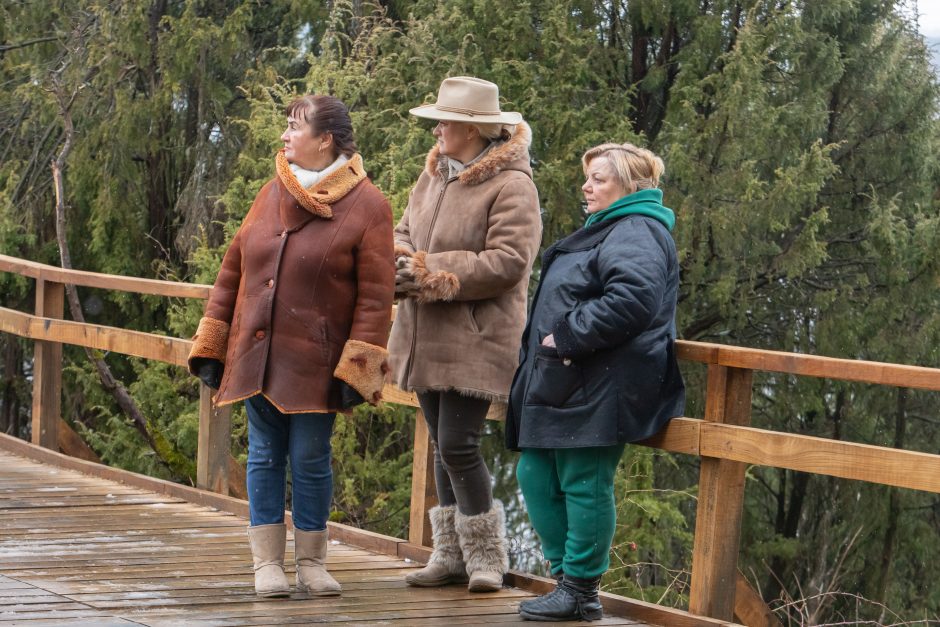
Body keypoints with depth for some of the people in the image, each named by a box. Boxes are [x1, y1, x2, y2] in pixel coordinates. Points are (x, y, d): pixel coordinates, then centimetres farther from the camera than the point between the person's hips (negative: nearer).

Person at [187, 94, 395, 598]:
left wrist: (357, 368, -16)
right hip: (256, 355, 4)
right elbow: (233, 269, 11)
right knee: (265, 457, 6)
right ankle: (267, 562, 13)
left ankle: (311, 563, 16)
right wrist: (211, 347, 7)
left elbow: (375, 296, -10)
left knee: (309, 460, 2)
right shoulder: (272, 194, 8)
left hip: (315, 363, -4)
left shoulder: (366, 206, -7)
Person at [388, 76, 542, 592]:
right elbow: (405, 230, 17)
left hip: (474, 341, -8)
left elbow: (507, 261, -20)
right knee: (444, 445, 13)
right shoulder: (434, 174, 12)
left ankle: (486, 558, 4)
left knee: (458, 445, -10)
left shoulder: (511, 185, -13)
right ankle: (452, 555, 23)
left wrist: (432, 273, -18)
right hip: (427, 338, 8)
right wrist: (401, 259, -8)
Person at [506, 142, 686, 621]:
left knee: (584, 485, -6)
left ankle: (579, 591, 2)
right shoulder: (608, 231, 22)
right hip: (567, 387, 11)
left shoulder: (635, 234, -12)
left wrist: (567, 337, -22)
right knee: (536, 476, 12)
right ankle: (566, 575, 19)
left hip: (599, 392, -11)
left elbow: (631, 300, -29)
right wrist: (547, 340, 18)